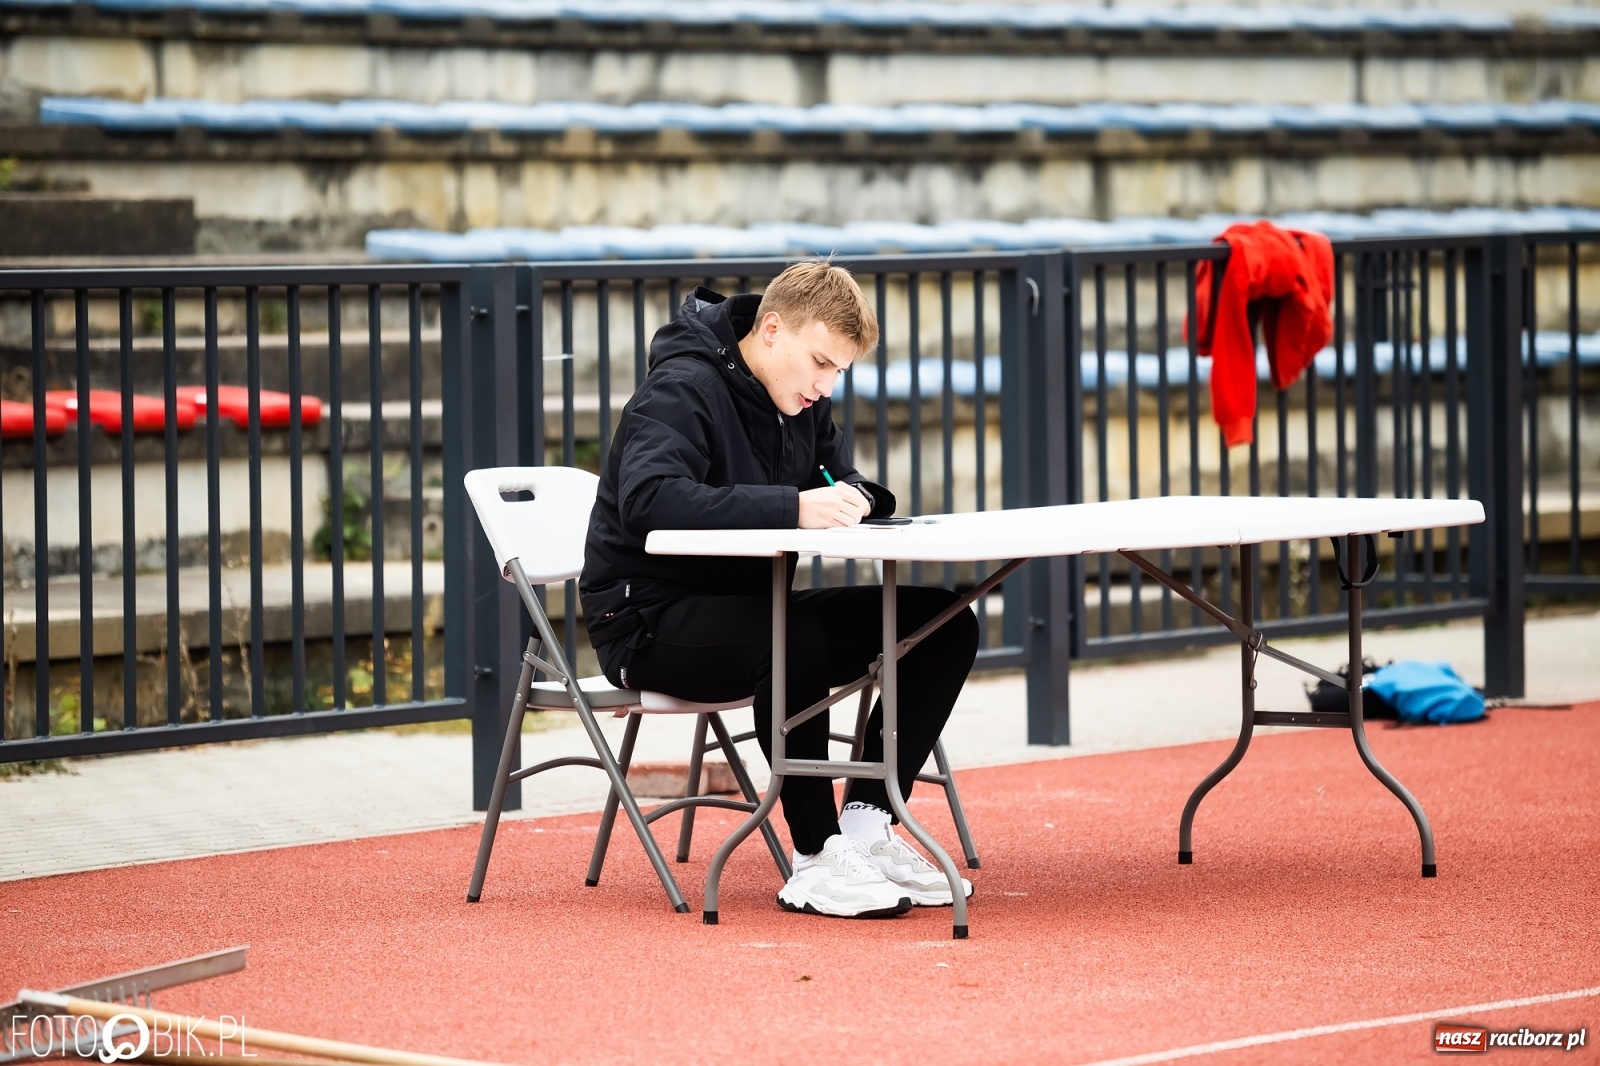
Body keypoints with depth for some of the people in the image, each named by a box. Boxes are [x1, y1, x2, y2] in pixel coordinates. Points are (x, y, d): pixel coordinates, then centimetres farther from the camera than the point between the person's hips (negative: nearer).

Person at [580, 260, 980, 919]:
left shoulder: (801, 401, 8)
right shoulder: (682, 390, -18)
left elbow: (837, 482, 17)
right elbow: (647, 499, -35)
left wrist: (851, 498, -11)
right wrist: (793, 508, -42)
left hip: (750, 608, 9)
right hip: (648, 619, -9)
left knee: (945, 624, -6)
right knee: (795, 642, -39)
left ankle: (865, 829, -10)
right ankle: (816, 859, -27)